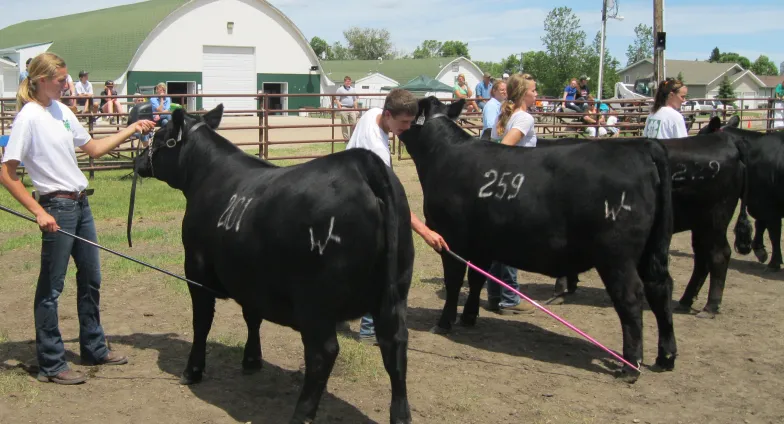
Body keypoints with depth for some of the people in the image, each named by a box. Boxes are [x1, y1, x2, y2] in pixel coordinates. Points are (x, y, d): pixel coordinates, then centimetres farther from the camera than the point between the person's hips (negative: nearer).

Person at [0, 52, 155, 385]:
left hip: (80, 203, 9)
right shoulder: (28, 117, -14)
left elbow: (94, 148, 20)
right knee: (51, 287, 1)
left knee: (90, 279, 17)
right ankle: (51, 364, 11)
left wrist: (131, 130, 15)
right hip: (57, 207, -9)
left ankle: (94, 349, 32)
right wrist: (39, 212, -22)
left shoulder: (61, 110, 9)